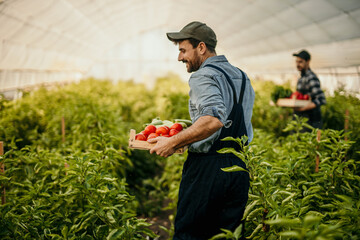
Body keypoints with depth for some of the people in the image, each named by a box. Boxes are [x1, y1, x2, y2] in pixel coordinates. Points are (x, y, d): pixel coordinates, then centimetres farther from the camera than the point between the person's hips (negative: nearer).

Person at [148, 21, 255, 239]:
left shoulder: (203, 76, -11)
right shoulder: (243, 77, 16)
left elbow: (213, 120, -29)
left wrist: (173, 142, -20)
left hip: (207, 168, -8)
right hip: (239, 167, 8)